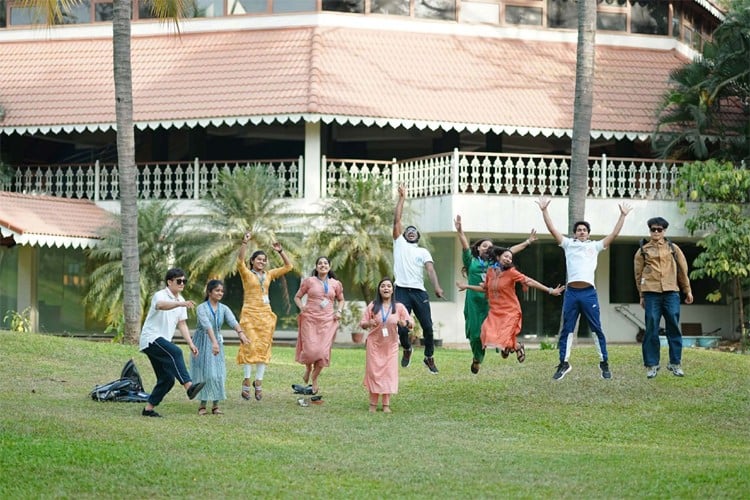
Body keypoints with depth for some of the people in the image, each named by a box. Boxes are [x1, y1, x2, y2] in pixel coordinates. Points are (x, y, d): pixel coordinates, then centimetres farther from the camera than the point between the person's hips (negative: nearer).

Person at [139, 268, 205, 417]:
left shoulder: (180, 300, 15)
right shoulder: (160, 295, -12)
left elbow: (182, 324, 17)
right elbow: (161, 305, -37)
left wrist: (190, 343, 5)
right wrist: (181, 304, -54)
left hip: (163, 342, 9)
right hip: (151, 338, -9)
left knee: (167, 379, 4)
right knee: (175, 352, -34)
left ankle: (149, 409, 13)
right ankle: (189, 386, -48)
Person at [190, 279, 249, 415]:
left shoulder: (224, 309, -2)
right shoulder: (201, 308, -15)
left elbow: (233, 321, -20)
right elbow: (207, 325, -31)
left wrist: (240, 333, -42)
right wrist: (214, 342, -46)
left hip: (217, 343, 4)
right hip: (203, 343, -4)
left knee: (218, 374, 0)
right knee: (204, 373, -3)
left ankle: (215, 405, 7)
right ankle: (202, 404, 8)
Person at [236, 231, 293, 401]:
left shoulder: (269, 275, 12)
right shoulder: (247, 274, 0)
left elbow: (288, 266, 12)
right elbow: (240, 261, -19)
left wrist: (280, 251, 0)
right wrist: (244, 243, -28)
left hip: (265, 314, 4)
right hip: (250, 313, -4)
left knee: (264, 347, 2)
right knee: (250, 346, -10)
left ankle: (258, 382, 7)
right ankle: (247, 381, -7)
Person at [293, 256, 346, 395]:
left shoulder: (335, 284, 10)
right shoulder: (309, 281, 4)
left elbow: (341, 300, 24)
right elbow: (297, 297, 10)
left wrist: (339, 311, 6)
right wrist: (301, 306, -8)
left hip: (327, 321, 2)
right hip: (310, 319, -2)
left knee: (323, 351, -6)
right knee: (311, 349, -11)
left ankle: (315, 378, 15)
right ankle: (308, 368, 25)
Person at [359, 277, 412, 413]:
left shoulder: (399, 307, 0)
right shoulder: (372, 306, 1)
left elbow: (411, 325, -1)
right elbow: (362, 324, 4)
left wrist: (405, 323, -24)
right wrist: (369, 323, -18)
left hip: (391, 345, 0)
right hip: (374, 344, 0)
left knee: (389, 372, -3)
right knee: (373, 372, -1)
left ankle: (386, 404, 1)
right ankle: (373, 404, 5)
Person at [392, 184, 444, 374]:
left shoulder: (423, 252, 16)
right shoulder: (399, 244, 16)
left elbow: (430, 269, 0)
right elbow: (396, 220, 10)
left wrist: (437, 286, -18)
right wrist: (402, 198, 9)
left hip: (419, 292, 1)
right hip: (402, 291, -1)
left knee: (428, 327, -3)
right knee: (401, 328, -8)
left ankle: (429, 357, 15)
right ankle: (407, 349, 23)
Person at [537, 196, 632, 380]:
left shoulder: (595, 246, 14)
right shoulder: (568, 244, 14)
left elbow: (614, 234, 10)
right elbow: (552, 229, 8)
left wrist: (623, 216, 5)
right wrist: (544, 210, 2)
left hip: (589, 293, -1)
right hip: (571, 292, 1)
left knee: (597, 329, 2)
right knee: (566, 329, 3)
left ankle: (604, 363, 9)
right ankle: (564, 363, 10)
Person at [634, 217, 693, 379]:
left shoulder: (673, 248, 12)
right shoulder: (643, 250, 9)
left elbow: (682, 270, 15)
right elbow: (639, 274, 12)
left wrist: (688, 291, 15)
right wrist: (642, 295, 10)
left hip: (671, 293, 1)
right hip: (651, 294, -1)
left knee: (674, 328, 1)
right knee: (651, 330, -1)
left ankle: (675, 363, 8)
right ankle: (651, 365, 4)